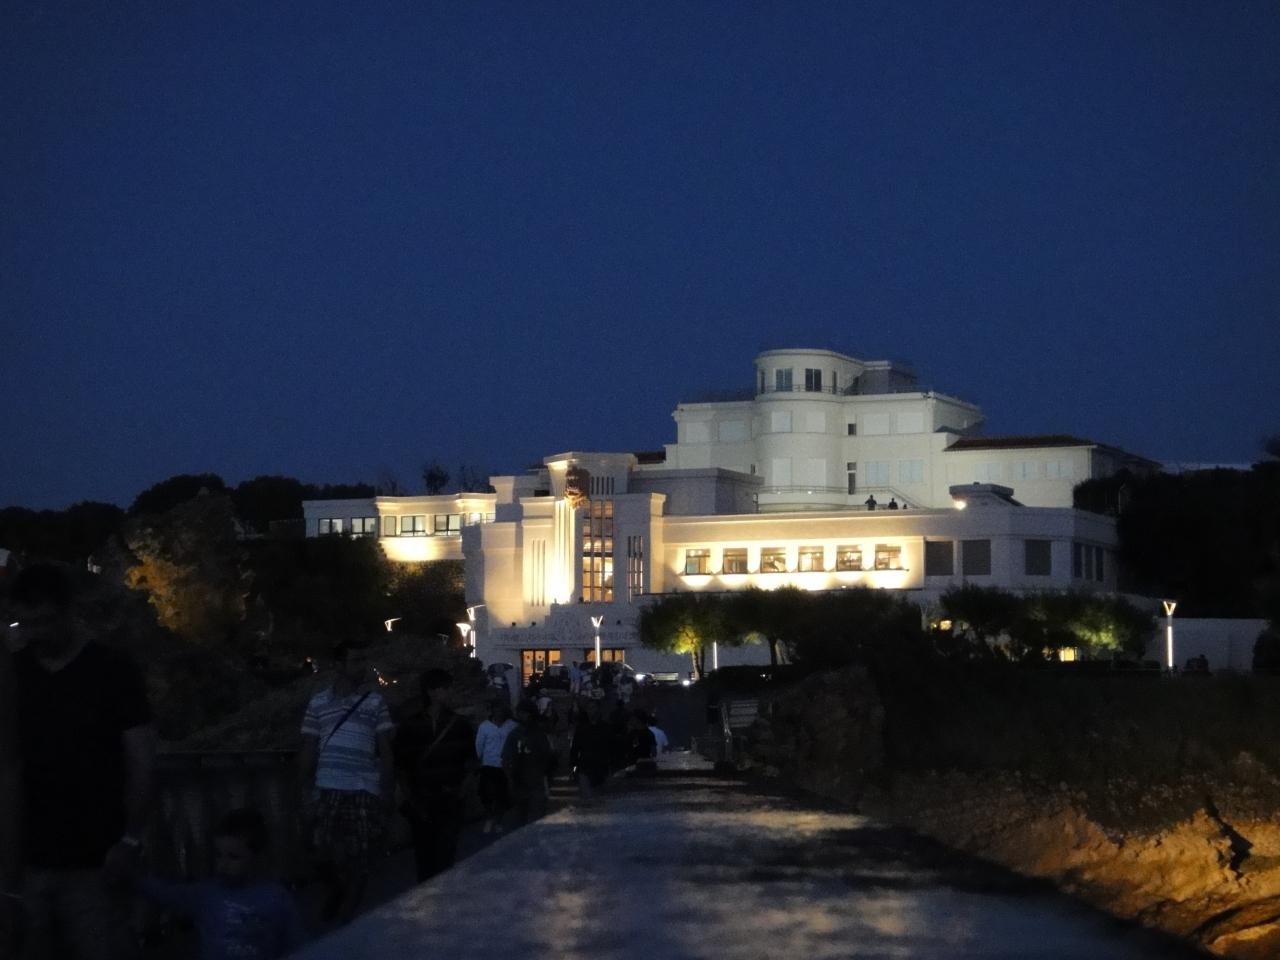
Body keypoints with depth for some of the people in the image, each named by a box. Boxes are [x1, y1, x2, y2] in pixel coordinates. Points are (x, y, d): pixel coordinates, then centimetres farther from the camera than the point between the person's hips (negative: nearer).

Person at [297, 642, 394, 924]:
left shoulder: (374, 702, 5)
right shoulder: (318, 703, 7)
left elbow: (384, 749, 6)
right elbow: (308, 749, 9)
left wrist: (388, 789, 1)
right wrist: (306, 790, 5)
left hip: (364, 791, -1)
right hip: (327, 790, 1)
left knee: (358, 856, -1)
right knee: (325, 853, 3)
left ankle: (347, 914, 13)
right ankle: (337, 893, 33)